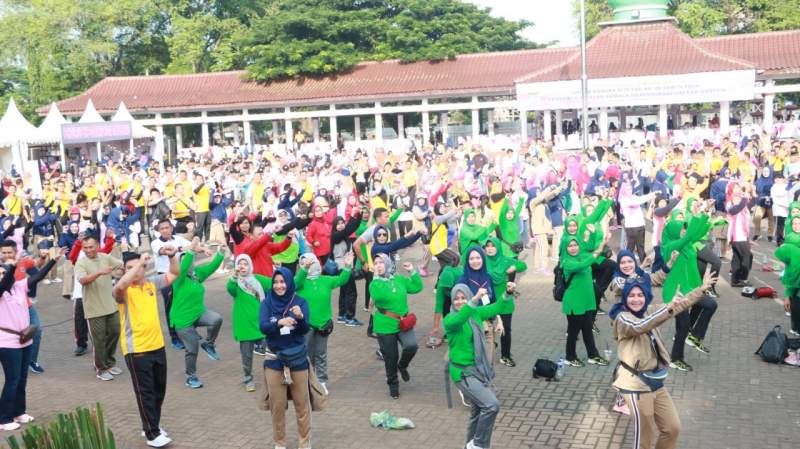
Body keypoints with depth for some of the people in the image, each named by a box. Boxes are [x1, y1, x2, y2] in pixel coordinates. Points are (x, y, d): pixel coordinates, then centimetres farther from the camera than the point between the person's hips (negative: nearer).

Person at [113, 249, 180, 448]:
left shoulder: (151, 282, 7)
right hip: (136, 350, -6)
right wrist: (139, 263, -34)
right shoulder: (124, 290, -10)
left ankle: (153, 425, 33)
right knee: (145, 392, 0)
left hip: (158, 346, 6)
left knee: (159, 389, 16)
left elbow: (174, 274, 18)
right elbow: (120, 286, -35)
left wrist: (172, 256, -1)